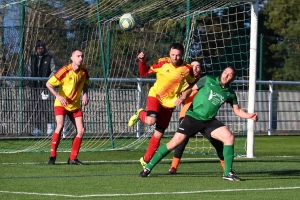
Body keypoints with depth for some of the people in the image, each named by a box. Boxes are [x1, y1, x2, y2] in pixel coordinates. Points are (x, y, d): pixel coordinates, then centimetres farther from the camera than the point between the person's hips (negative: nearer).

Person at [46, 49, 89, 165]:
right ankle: (52, 156, -16)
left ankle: (73, 158, 5)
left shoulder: (84, 71, -3)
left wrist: (85, 94, -2)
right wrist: (58, 96, -28)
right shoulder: (65, 71, -19)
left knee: (81, 130, -5)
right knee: (60, 126, -24)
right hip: (61, 104, -5)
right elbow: (48, 84, -16)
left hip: (75, 105, 5)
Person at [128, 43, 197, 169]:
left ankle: (146, 160, 21)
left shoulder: (187, 69, -8)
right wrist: (142, 61, -21)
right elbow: (144, 73, -3)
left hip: (169, 103, 2)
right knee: (150, 121, -31)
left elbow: (193, 84, 9)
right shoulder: (162, 63, -13)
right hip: (156, 96, -2)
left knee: (159, 134, 5)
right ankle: (140, 114, 7)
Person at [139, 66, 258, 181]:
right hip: (193, 117, -3)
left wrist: (249, 116, -4)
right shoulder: (208, 80, -1)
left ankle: (228, 173, -6)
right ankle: (148, 168, -4)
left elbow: (237, 110, 13)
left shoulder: (230, 93, 7)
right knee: (176, 141, -13)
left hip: (210, 121, 3)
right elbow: (191, 89, 6)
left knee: (229, 137, -16)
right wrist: (183, 97, -13)